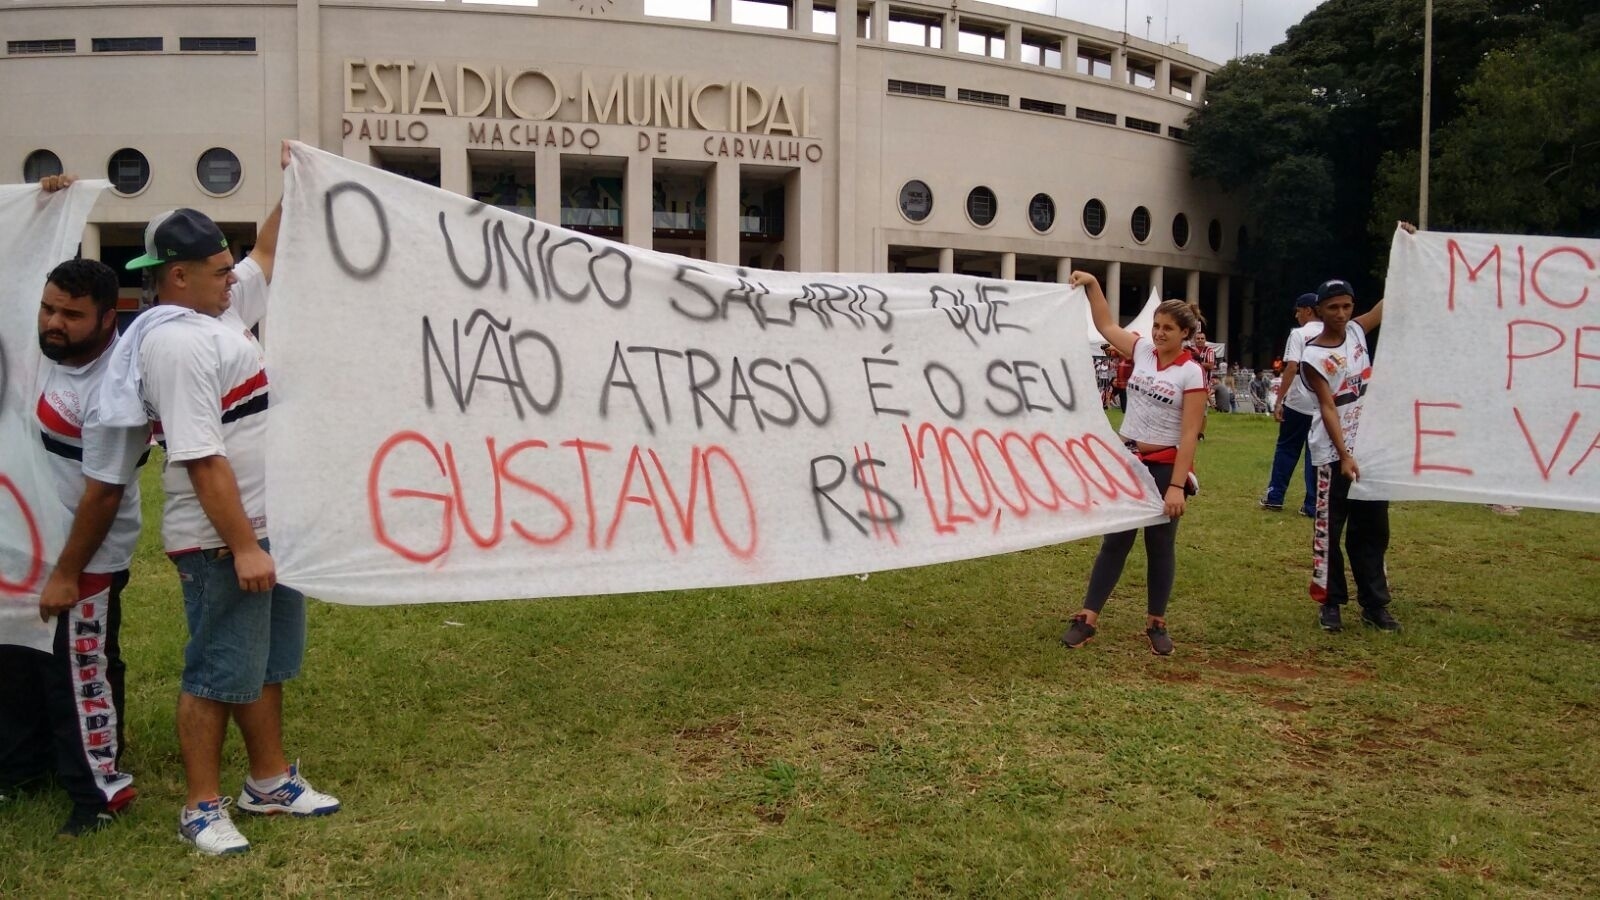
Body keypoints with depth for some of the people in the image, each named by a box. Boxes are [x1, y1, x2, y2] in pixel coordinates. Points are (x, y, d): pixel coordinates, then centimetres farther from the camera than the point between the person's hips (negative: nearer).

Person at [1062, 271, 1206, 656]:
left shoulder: (1191, 373, -11)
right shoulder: (1142, 350, 1)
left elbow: (1189, 435, -15)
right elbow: (1106, 325, 11)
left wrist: (1177, 486, -19)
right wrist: (1092, 284, 0)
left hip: (1165, 465, -3)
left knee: (1160, 545, 7)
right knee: (1115, 540, 7)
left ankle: (1156, 623, 20)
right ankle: (1088, 618, 9)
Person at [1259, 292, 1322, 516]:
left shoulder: (1299, 334, -6)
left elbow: (1291, 368, -15)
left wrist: (1279, 400, -14)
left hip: (1298, 402, -3)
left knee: (1286, 449, 9)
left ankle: (1274, 497, 13)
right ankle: (1312, 505, 6)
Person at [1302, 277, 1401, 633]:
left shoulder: (1357, 331, 6)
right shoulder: (1314, 357, -11)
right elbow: (1328, 408, -17)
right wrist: (1344, 456, -24)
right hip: (1335, 454, -6)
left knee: (1374, 528, 10)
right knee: (1330, 529, 1)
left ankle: (1374, 604, 17)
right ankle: (1330, 603, 11)